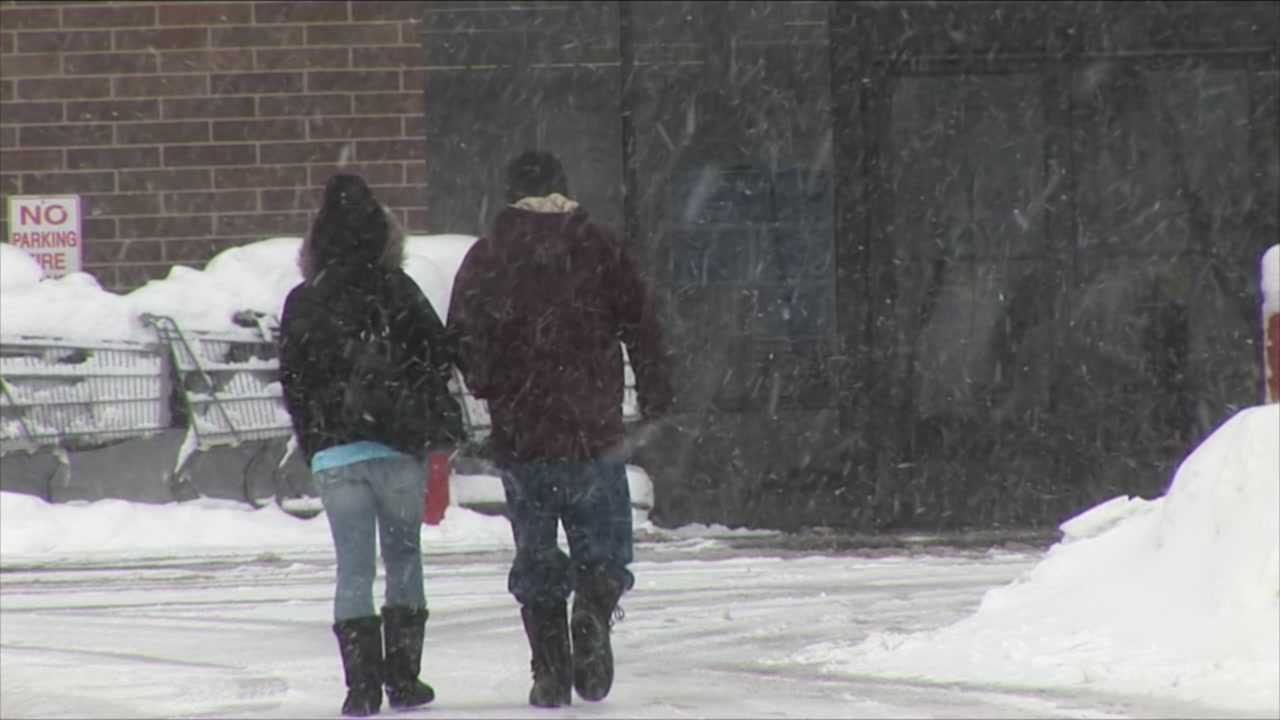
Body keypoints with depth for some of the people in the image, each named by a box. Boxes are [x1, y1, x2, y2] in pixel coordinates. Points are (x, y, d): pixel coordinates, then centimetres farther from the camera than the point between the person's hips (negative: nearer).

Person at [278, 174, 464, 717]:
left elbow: (294, 386, 6)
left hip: (334, 454, 1)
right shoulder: (397, 292, -4)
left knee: (354, 567, 4)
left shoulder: (302, 305, 2)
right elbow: (436, 361, -3)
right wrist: (439, 427, 10)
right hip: (397, 447, -1)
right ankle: (403, 676, 8)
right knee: (403, 557, 10)